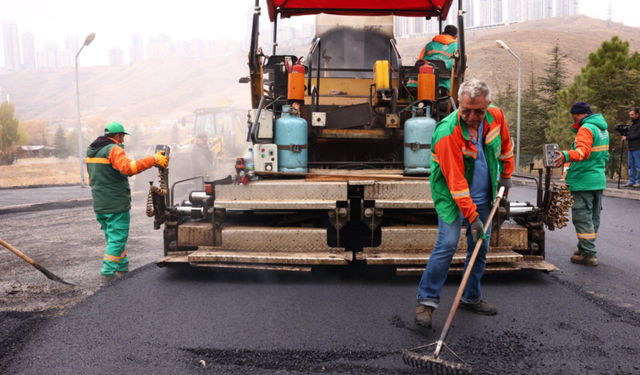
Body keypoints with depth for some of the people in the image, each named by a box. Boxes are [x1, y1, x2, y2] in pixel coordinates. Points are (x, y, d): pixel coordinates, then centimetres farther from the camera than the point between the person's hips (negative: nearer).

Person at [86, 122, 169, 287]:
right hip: (116, 204, -9)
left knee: (114, 238, 18)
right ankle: (107, 276, -5)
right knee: (117, 240, -4)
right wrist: (154, 159, -34)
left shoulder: (91, 151, 16)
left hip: (99, 205, 9)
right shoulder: (113, 149, -14)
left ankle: (123, 270, 27)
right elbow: (128, 167, -33)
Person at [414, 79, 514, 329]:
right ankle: (426, 301, -5)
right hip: (452, 196, -6)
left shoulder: (496, 117, -7)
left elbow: (505, 145, 16)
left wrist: (506, 174, 20)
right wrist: (472, 216, -27)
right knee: (447, 245, -17)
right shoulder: (447, 132, -26)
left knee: (480, 247, 10)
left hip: (483, 196, 6)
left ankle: (471, 298, 26)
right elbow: (455, 180, -27)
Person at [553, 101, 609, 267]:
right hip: (599, 180, 10)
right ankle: (586, 248, 27)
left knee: (582, 217, -6)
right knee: (593, 217, 16)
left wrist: (566, 155, -45)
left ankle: (588, 255, -5)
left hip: (584, 181, -10)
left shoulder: (586, 128, -14)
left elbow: (583, 151, -30)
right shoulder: (602, 129, 17)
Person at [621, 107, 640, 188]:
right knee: (631, 166, 9)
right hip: (631, 148, 9)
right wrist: (625, 134, 2)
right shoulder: (633, 123, 20)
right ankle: (631, 181, 13)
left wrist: (627, 138, -11)